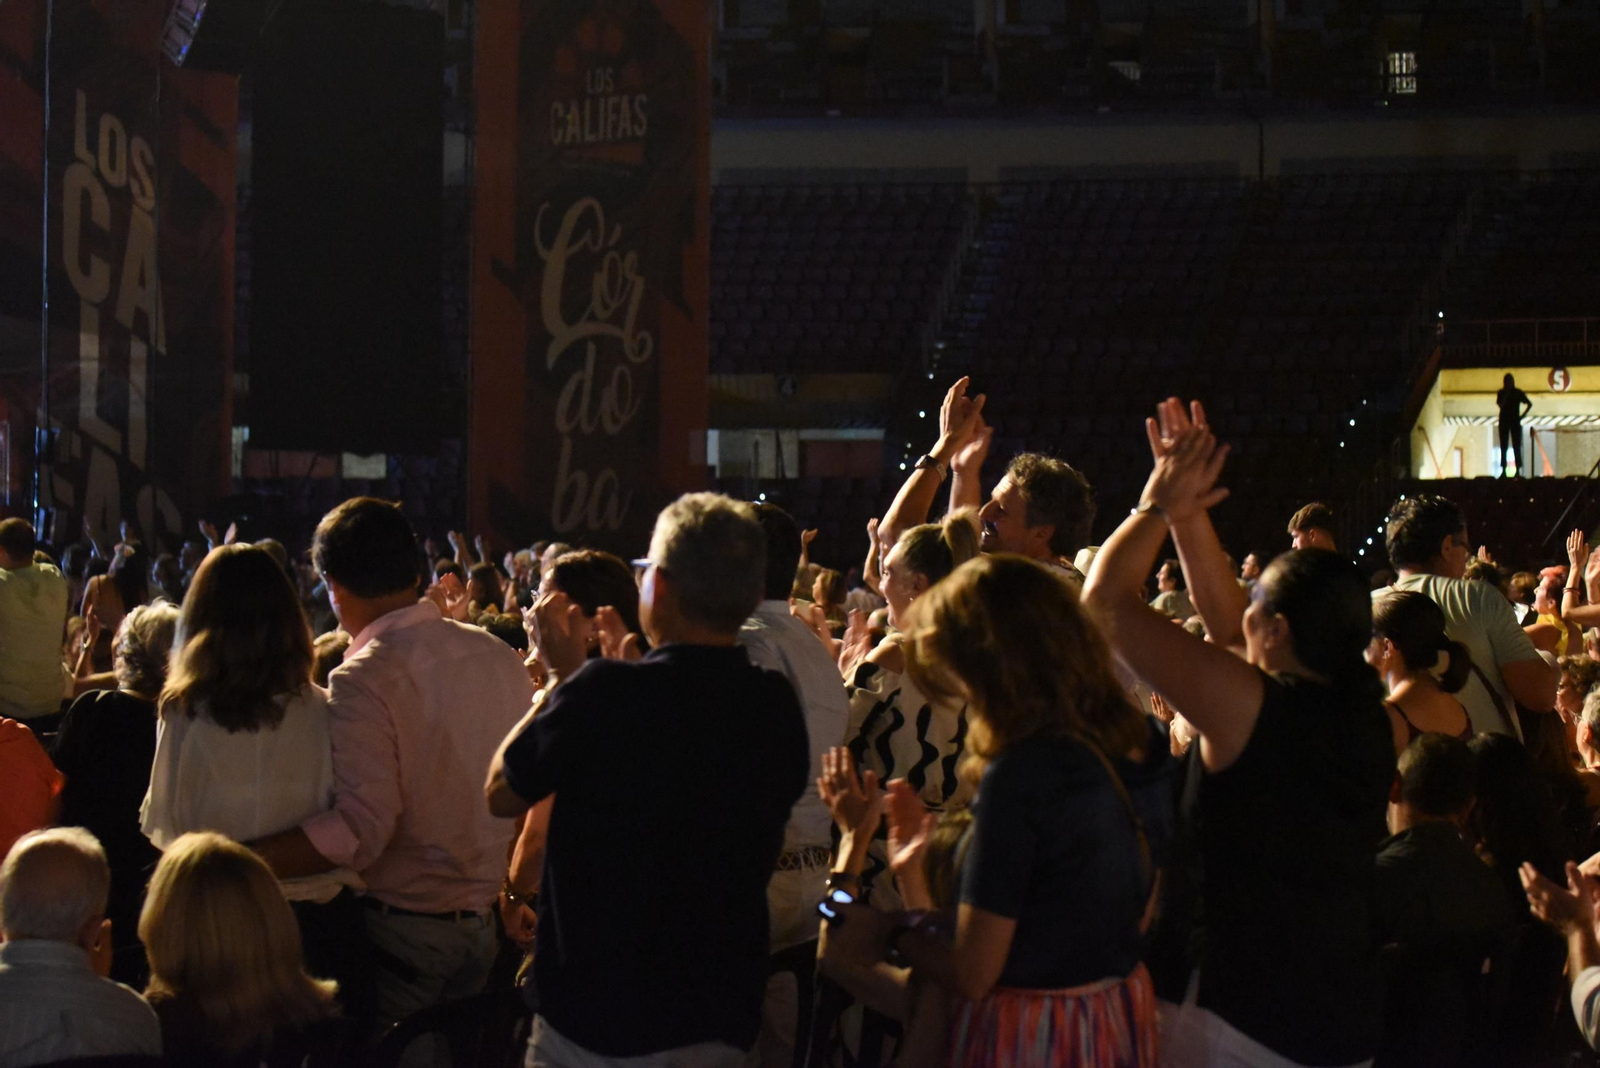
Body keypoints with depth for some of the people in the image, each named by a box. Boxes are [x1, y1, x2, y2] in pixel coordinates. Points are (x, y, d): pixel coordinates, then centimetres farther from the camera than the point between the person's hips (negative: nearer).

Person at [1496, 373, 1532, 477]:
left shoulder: (1518, 393, 3)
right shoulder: (1501, 393, 4)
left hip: (1515, 421, -1)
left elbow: (1529, 404, 7)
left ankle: (1519, 470, -5)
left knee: (1516, 446, -5)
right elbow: (1500, 404, -12)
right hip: (1504, 421, 1)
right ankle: (1504, 470, -1)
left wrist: (1522, 416, -1)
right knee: (1503, 446, -1)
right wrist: (1506, 394, -17)